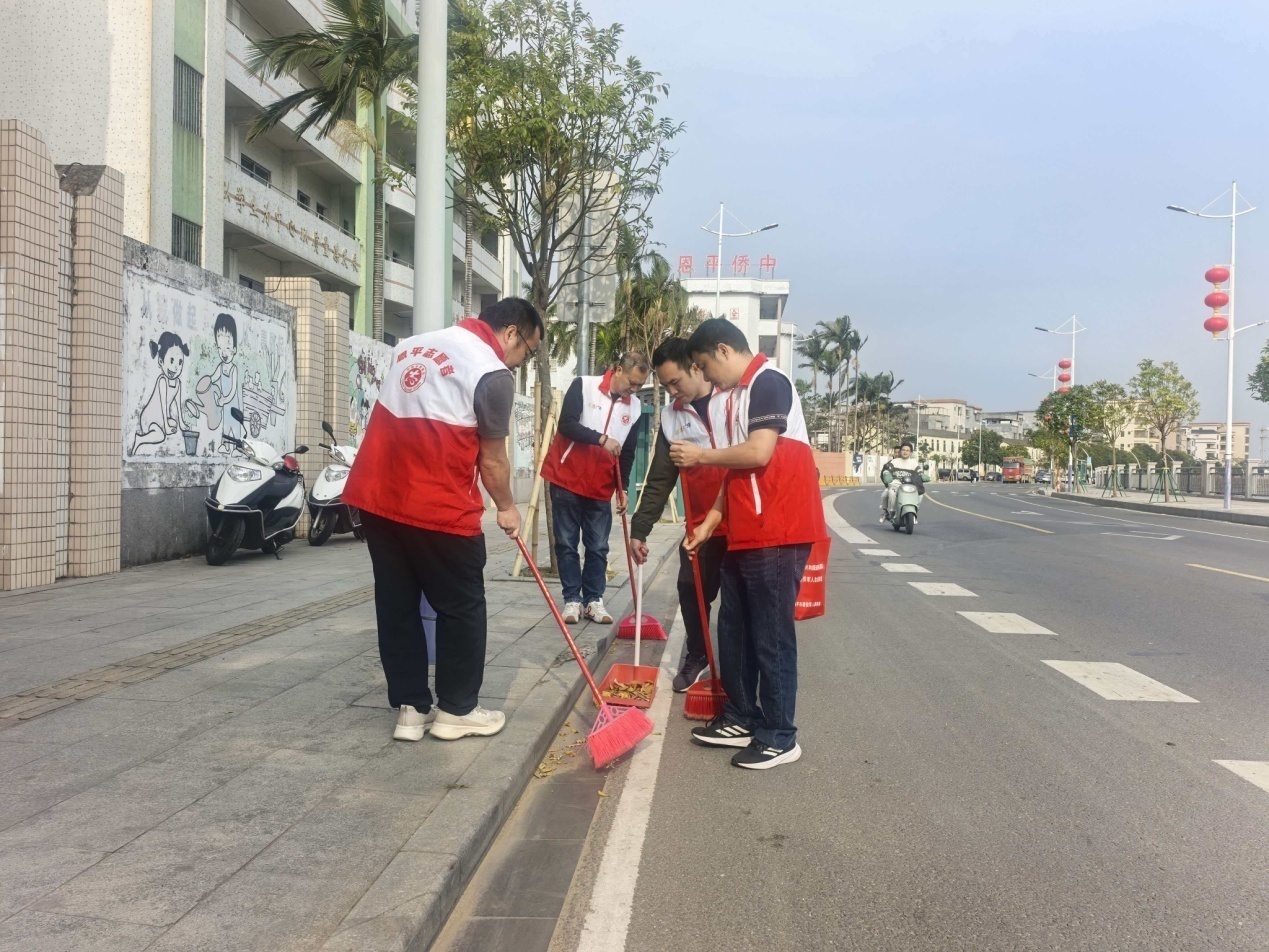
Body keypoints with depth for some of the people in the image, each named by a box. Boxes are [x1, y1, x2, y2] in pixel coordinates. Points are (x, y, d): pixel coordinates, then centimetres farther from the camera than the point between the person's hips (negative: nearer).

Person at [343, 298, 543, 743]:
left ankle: (409, 708, 20)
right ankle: (456, 710, 17)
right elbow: (492, 460, -2)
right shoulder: (493, 373, -8)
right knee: (462, 608, 8)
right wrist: (507, 508, 14)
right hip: (437, 508, -7)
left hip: (376, 495, 8)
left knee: (396, 605, 14)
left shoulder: (413, 343, 17)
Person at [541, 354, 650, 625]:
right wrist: (601, 439, -26)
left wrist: (623, 487, 5)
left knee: (598, 547, 5)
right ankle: (572, 599, 11)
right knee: (566, 543, 2)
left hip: (601, 488, 4)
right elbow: (566, 424, -18)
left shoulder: (634, 407, 5)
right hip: (566, 480, -3)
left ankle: (594, 600, 15)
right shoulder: (583, 386, -8)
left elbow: (628, 452, 10)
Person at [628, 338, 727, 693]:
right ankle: (697, 655, 25)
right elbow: (659, 481, 7)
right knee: (691, 590, 2)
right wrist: (639, 529, 3)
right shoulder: (671, 418, 6)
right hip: (701, 524, 3)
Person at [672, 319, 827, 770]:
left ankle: (780, 736, 10)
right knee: (734, 629, 15)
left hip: (777, 533, -10)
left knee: (771, 635, -2)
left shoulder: (768, 382, -11)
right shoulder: (738, 395, 18)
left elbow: (758, 453, -22)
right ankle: (741, 719, 27)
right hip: (745, 534, 10)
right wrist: (712, 519, 15)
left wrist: (701, 456, -9)